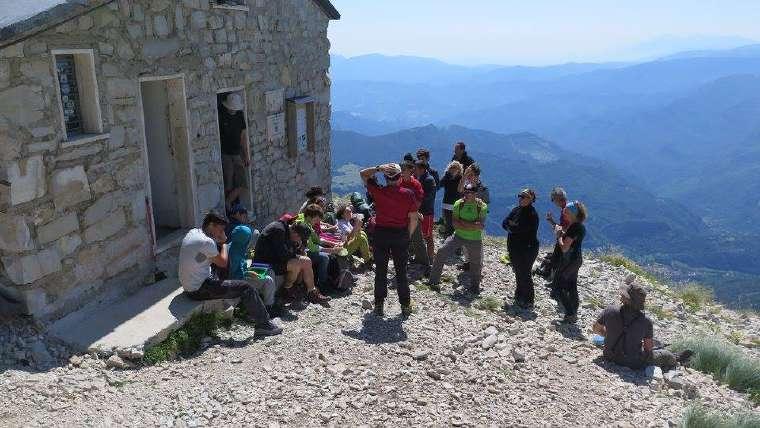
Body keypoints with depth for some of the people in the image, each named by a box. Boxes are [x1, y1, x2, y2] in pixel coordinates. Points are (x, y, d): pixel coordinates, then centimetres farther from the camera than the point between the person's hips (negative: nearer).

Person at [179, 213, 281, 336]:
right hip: (199, 290, -10)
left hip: (189, 285, 10)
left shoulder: (192, 232, 8)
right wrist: (223, 243, -1)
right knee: (247, 288, -8)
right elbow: (223, 263, -12)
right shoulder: (206, 241, -22)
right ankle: (263, 325, 0)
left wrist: (219, 242, 3)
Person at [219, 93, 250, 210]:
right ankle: (226, 209, 8)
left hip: (237, 154, 6)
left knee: (241, 184, 1)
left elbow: (244, 136, 14)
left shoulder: (240, 115, 8)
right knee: (228, 186, -7)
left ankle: (227, 204, 16)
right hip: (224, 155, -6)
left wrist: (247, 156, 12)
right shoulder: (220, 116, -9)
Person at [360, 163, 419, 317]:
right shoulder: (408, 194, -8)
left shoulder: (378, 192, -8)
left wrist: (379, 168, -6)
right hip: (401, 235, 0)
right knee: (401, 272, 11)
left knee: (380, 271, 11)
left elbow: (363, 174, 6)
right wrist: (408, 235, 8)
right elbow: (414, 219, -5)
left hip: (380, 234, 0)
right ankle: (405, 306, 17)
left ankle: (379, 305, 16)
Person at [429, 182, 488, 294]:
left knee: (476, 264, 10)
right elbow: (455, 223, -10)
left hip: (475, 239, -1)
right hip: (458, 236, 2)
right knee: (442, 252, -11)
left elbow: (481, 226, -19)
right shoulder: (458, 204, -5)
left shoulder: (482, 206, -12)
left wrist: (463, 223, -20)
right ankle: (434, 281, 0)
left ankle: (474, 286, 36)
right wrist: (472, 225, -20)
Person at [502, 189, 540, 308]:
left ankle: (528, 300, 14)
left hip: (527, 250, -8)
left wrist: (511, 226, -6)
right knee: (518, 273, 18)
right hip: (514, 248, 8)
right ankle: (519, 295, 34)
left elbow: (518, 229, -25)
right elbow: (505, 223, 3)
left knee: (524, 275, 0)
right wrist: (514, 227, -15)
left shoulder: (532, 215, -19)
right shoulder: (517, 210, 7)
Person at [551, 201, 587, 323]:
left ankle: (570, 314, 3)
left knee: (557, 288, 1)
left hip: (569, 260, -10)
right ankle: (573, 313, 27)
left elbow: (564, 247, -25)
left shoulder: (574, 228, -24)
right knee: (572, 287, 18)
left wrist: (559, 235, -12)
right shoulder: (580, 226, 6)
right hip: (577, 259, 10)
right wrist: (562, 232, 2)